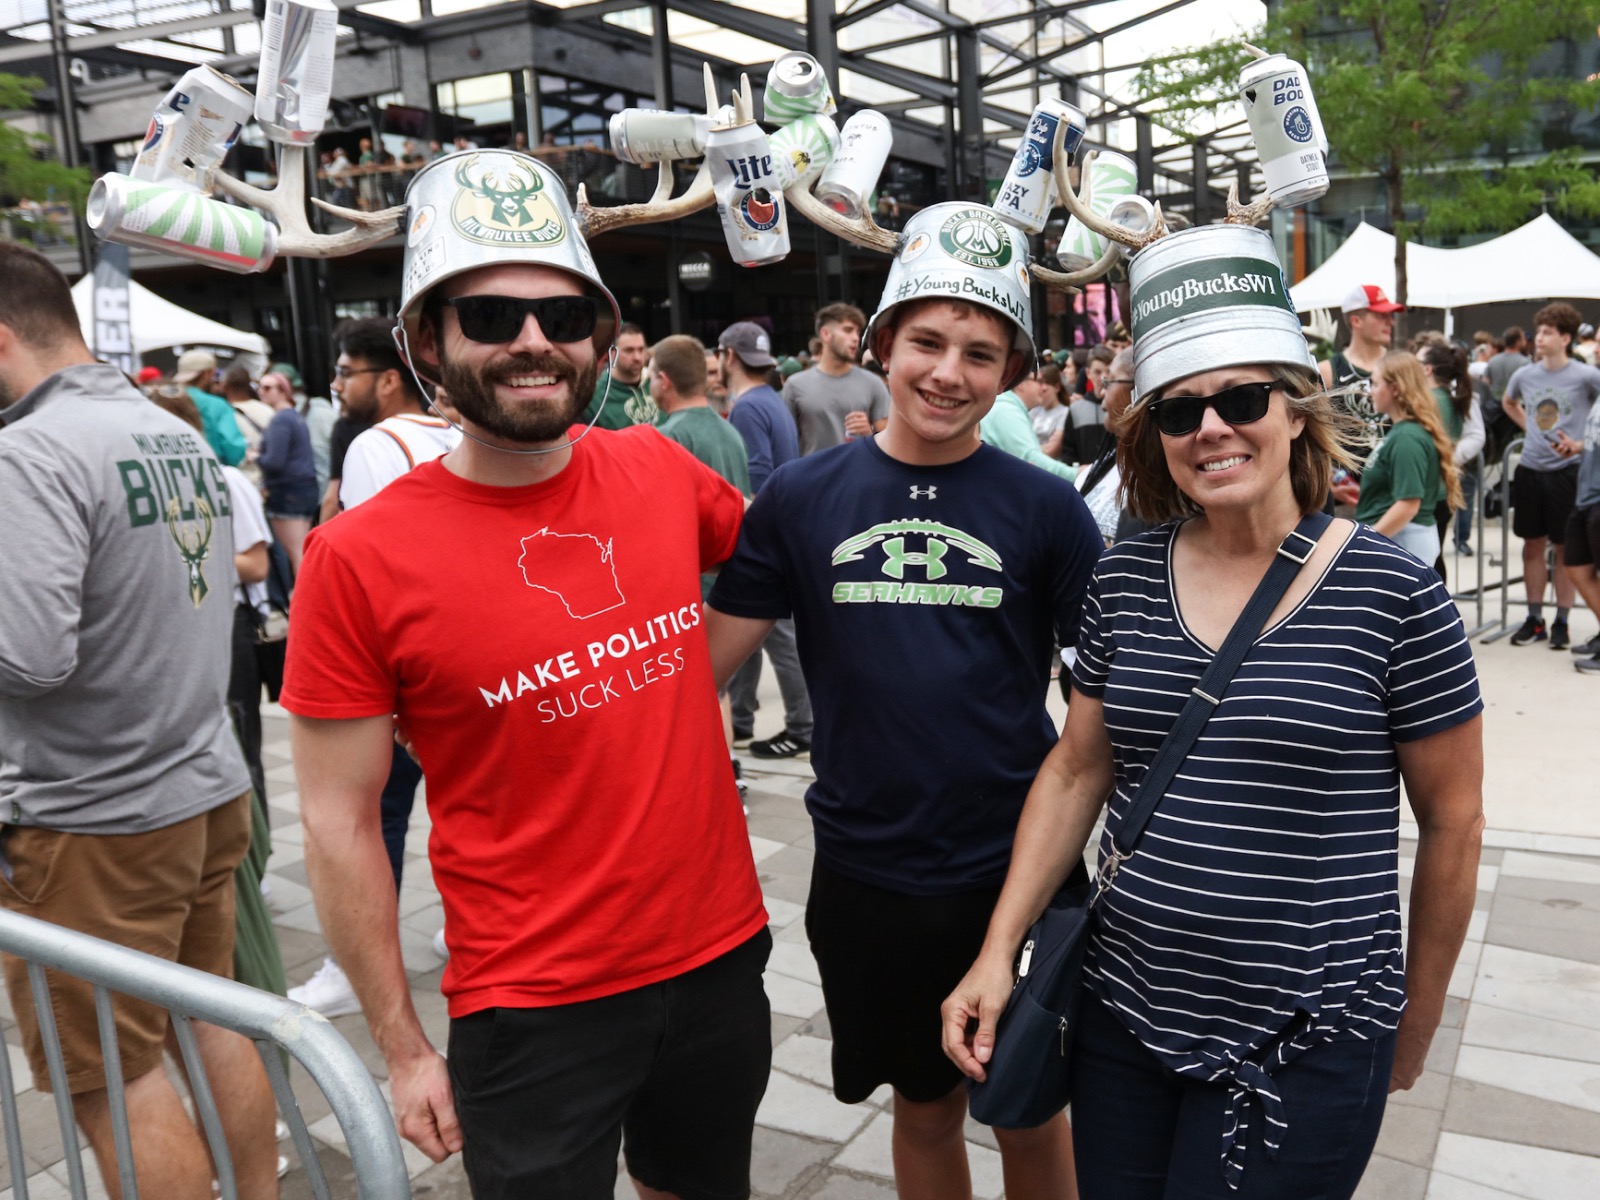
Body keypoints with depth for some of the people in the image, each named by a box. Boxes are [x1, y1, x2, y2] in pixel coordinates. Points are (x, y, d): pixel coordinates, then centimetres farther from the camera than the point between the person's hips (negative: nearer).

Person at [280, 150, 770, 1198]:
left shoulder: (661, 471, -5)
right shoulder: (361, 559, -14)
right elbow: (341, 826, -8)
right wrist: (403, 1047, -4)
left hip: (721, 955, 5)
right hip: (531, 1007, -4)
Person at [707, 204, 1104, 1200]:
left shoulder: (1044, 506, -5)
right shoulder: (803, 497, -3)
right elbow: (704, 662, 1)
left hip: (1018, 866, -1)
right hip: (867, 874, 1)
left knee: (1029, 1111, 14)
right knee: (927, 1107, 18)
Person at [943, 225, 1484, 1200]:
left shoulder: (1392, 594, -10)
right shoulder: (1126, 580, 1)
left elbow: (1452, 821, -2)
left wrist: (1414, 1028, 6)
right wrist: (999, 951, 2)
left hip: (1306, 1040, -3)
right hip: (1124, 1011, 4)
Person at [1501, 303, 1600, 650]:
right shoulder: (1524, 375, 4)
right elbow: (1509, 403, 25)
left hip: (1566, 471, -4)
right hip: (1529, 470, 4)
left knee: (1565, 548, 4)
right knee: (1532, 545, 9)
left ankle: (1561, 621, 13)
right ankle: (1534, 619, 18)